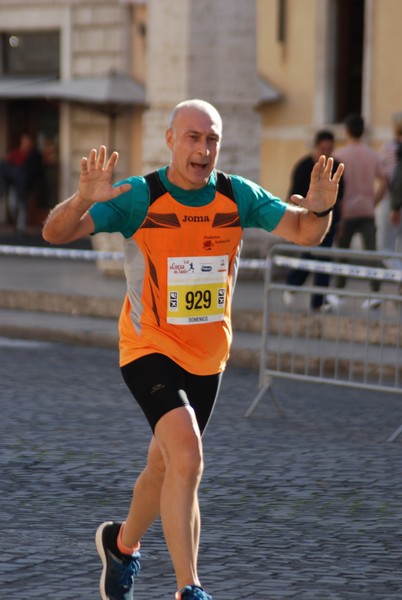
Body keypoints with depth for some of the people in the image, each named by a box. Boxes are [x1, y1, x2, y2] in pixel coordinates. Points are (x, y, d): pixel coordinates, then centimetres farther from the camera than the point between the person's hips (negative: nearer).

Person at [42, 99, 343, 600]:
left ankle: (122, 543, 49)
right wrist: (82, 200, -43)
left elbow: (304, 233, -1)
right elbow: (54, 234, -22)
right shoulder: (138, 197, -16)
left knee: (166, 467, 19)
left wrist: (318, 209, -24)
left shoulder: (237, 196, -5)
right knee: (186, 456, -25)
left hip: (208, 355, 5)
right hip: (150, 349, -5)